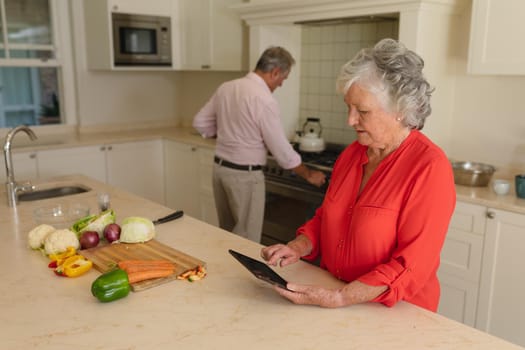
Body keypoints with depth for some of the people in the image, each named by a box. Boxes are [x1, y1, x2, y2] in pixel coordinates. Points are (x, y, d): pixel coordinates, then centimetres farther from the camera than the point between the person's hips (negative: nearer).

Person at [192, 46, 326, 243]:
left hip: (220, 167, 8)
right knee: (247, 240, 5)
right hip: (245, 175, -8)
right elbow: (282, 150, -15)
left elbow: (200, 123, 12)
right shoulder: (264, 99, -18)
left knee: (227, 232, 20)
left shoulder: (226, 88, 4)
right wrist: (309, 175, -1)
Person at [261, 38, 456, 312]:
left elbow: (411, 266, -18)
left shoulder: (429, 167, -15)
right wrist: (298, 248, -3)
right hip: (332, 300, 5)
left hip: (395, 315, -5)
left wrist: (338, 299, -24)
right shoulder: (351, 154, 4)